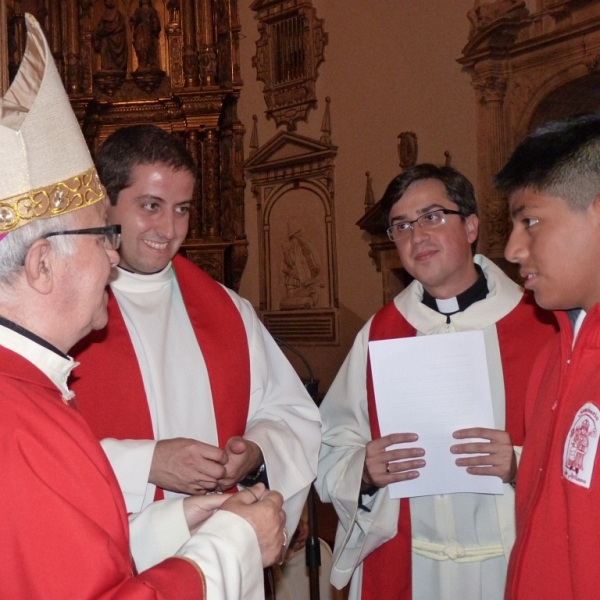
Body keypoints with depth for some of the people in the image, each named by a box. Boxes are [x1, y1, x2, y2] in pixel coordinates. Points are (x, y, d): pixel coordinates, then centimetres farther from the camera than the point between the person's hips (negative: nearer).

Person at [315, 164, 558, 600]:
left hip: (513, 565, -2)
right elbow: (332, 451, 3)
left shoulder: (542, 325, -7)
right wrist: (364, 472, -15)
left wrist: (521, 464, -25)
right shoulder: (378, 333, 3)